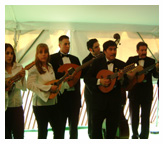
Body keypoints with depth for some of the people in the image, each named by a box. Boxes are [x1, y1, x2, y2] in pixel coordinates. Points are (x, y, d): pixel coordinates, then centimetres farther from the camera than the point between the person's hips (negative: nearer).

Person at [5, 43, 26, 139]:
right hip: (5, 106, -1)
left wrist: (22, 78, -14)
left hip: (17, 105, 1)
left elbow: (24, 88, 2)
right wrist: (6, 87, -20)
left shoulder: (19, 67, 4)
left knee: (19, 135, 1)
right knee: (6, 135, 8)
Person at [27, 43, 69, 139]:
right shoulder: (34, 69, -10)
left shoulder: (50, 67, 12)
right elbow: (30, 85, -23)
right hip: (41, 105, -7)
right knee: (43, 132, 3)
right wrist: (48, 88, -22)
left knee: (58, 130, 12)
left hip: (53, 103, 7)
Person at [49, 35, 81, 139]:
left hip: (74, 94, 4)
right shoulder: (53, 58, 1)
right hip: (61, 95, -4)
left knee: (74, 125, 11)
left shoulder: (75, 59, 16)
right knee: (61, 126, 5)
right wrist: (65, 73, -22)